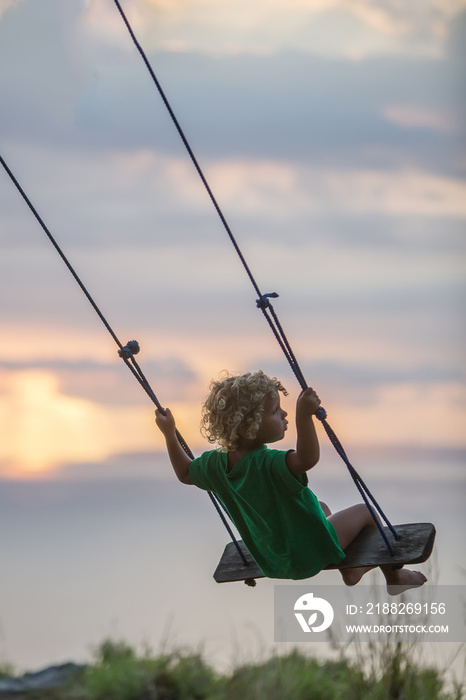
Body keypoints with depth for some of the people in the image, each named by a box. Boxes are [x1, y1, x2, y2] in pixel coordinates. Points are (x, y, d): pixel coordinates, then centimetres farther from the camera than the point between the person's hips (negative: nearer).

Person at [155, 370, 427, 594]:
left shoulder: (216, 463, -10)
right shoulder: (268, 463, -35)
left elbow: (185, 473, 9)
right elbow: (308, 458, -53)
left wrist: (169, 433, 12)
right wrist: (304, 416, -60)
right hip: (309, 556, -8)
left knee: (321, 508, 34)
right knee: (364, 512, 13)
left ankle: (349, 570, 46)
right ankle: (395, 577, 32)